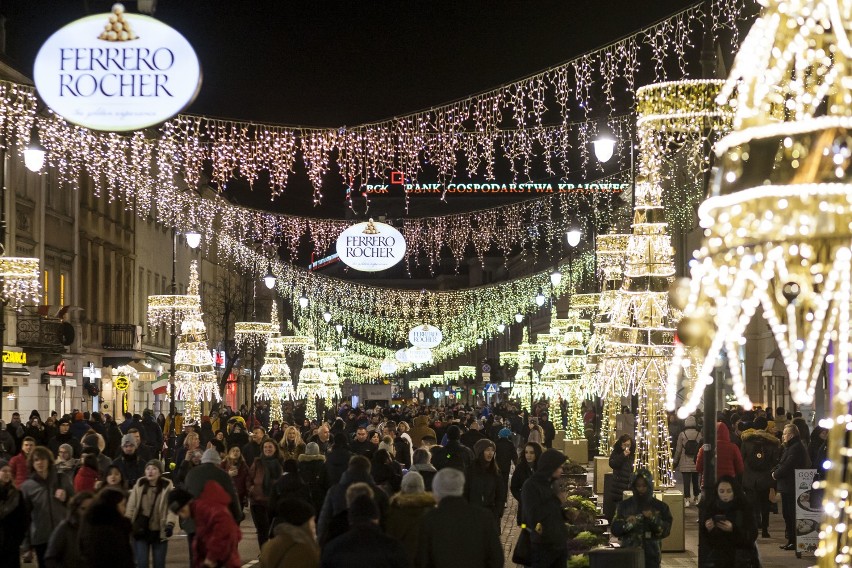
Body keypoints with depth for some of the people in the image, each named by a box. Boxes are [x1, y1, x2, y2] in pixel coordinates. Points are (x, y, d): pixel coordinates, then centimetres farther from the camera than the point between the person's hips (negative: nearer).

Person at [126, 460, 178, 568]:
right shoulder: (139, 486, 2)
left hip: (159, 532, -1)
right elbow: (131, 507, 4)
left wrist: (170, 523, -26)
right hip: (140, 531, 1)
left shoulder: (167, 487, -5)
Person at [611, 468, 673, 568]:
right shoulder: (624, 506, 6)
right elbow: (615, 530, 2)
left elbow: (666, 531, 0)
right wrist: (626, 524, -17)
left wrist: (654, 519, -16)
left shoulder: (660, 507, 6)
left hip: (651, 556, 0)